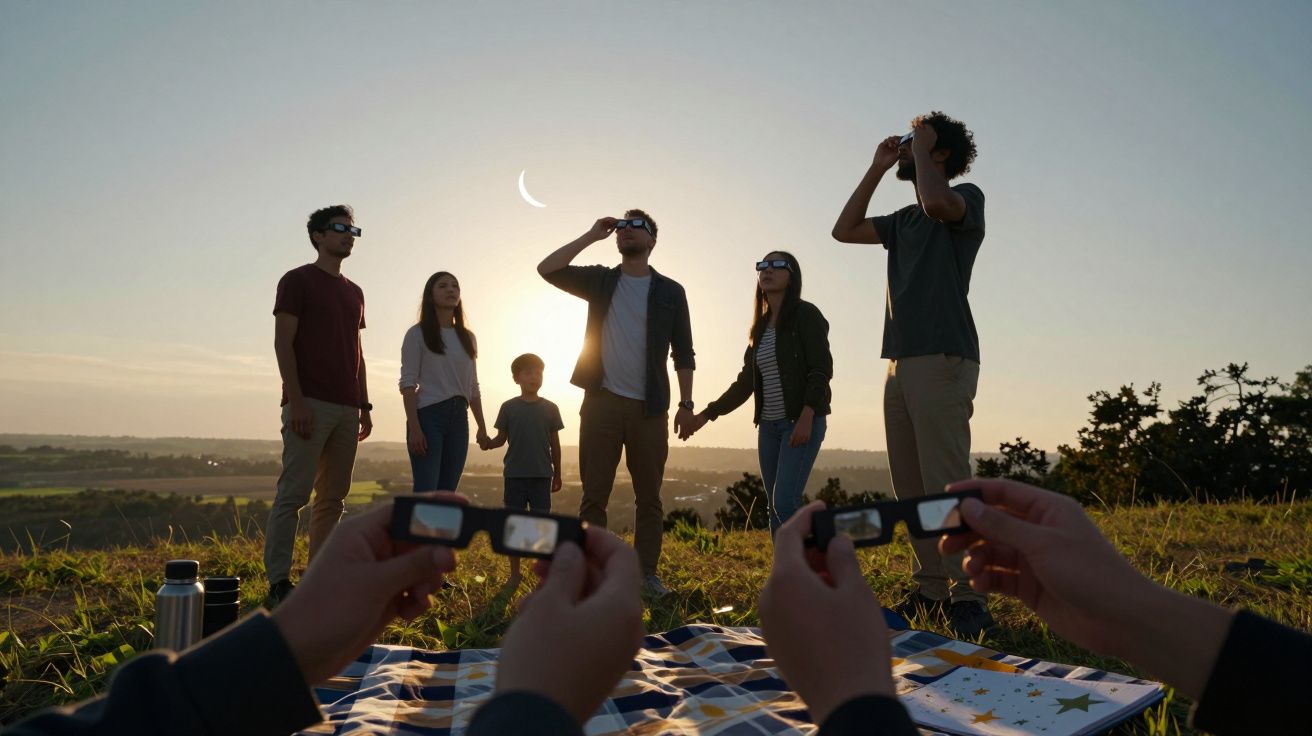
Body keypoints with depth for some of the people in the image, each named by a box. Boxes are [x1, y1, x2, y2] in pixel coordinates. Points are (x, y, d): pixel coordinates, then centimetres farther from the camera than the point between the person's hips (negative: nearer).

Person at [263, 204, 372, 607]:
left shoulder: (354, 292, 21)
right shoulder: (297, 280, 1)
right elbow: (283, 342, -7)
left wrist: (364, 405, 15)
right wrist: (296, 400, -16)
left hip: (346, 408, 7)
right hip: (310, 404, -7)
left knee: (333, 498, 7)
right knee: (293, 494, -8)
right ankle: (278, 583, -5)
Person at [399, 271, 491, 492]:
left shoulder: (467, 337, 16)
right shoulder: (417, 333, 1)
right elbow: (408, 383, -6)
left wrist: (482, 428, 13)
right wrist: (414, 427, -16)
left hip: (459, 418, 5)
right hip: (428, 415, -5)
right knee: (426, 493, -12)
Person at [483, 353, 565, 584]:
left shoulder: (550, 408, 5)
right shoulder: (509, 407, 3)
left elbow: (555, 444, 9)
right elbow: (501, 438, 5)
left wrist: (557, 474, 10)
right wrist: (488, 443, -17)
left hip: (542, 476, 0)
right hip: (515, 475, 0)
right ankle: (514, 573, 15)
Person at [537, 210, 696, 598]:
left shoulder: (670, 292, 7)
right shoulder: (600, 281, 10)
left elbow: (683, 353, 6)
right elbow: (547, 269, -3)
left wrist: (686, 403, -2)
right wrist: (591, 235, -1)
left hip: (649, 407, 0)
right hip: (602, 402, 0)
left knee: (649, 497, 4)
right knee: (594, 494, 1)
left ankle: (647, 572, 12)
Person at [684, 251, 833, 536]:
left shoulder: (805, 315, -4)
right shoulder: (761, 325, 15)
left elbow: (822, 369, -13)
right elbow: (746, 381, 17)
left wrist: (806, 416, -25)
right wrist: (707, 413, 13)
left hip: (802, 422, -7)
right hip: (768, 426, 7)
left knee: (784, 502, -17)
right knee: (774, 507, 5)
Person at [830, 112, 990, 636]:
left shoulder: (967, 197, 2)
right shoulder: (904, 219, 24)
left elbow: (937, 203, -22)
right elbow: (845, 230, 22)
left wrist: (921, 146, -5)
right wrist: (877, 169, 20)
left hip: (942, 361, -8)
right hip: (900, 363, 8)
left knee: (946, 485, -12)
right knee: (910, 489, 6)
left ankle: (968, 599, -7)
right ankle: (932, 590, 12)